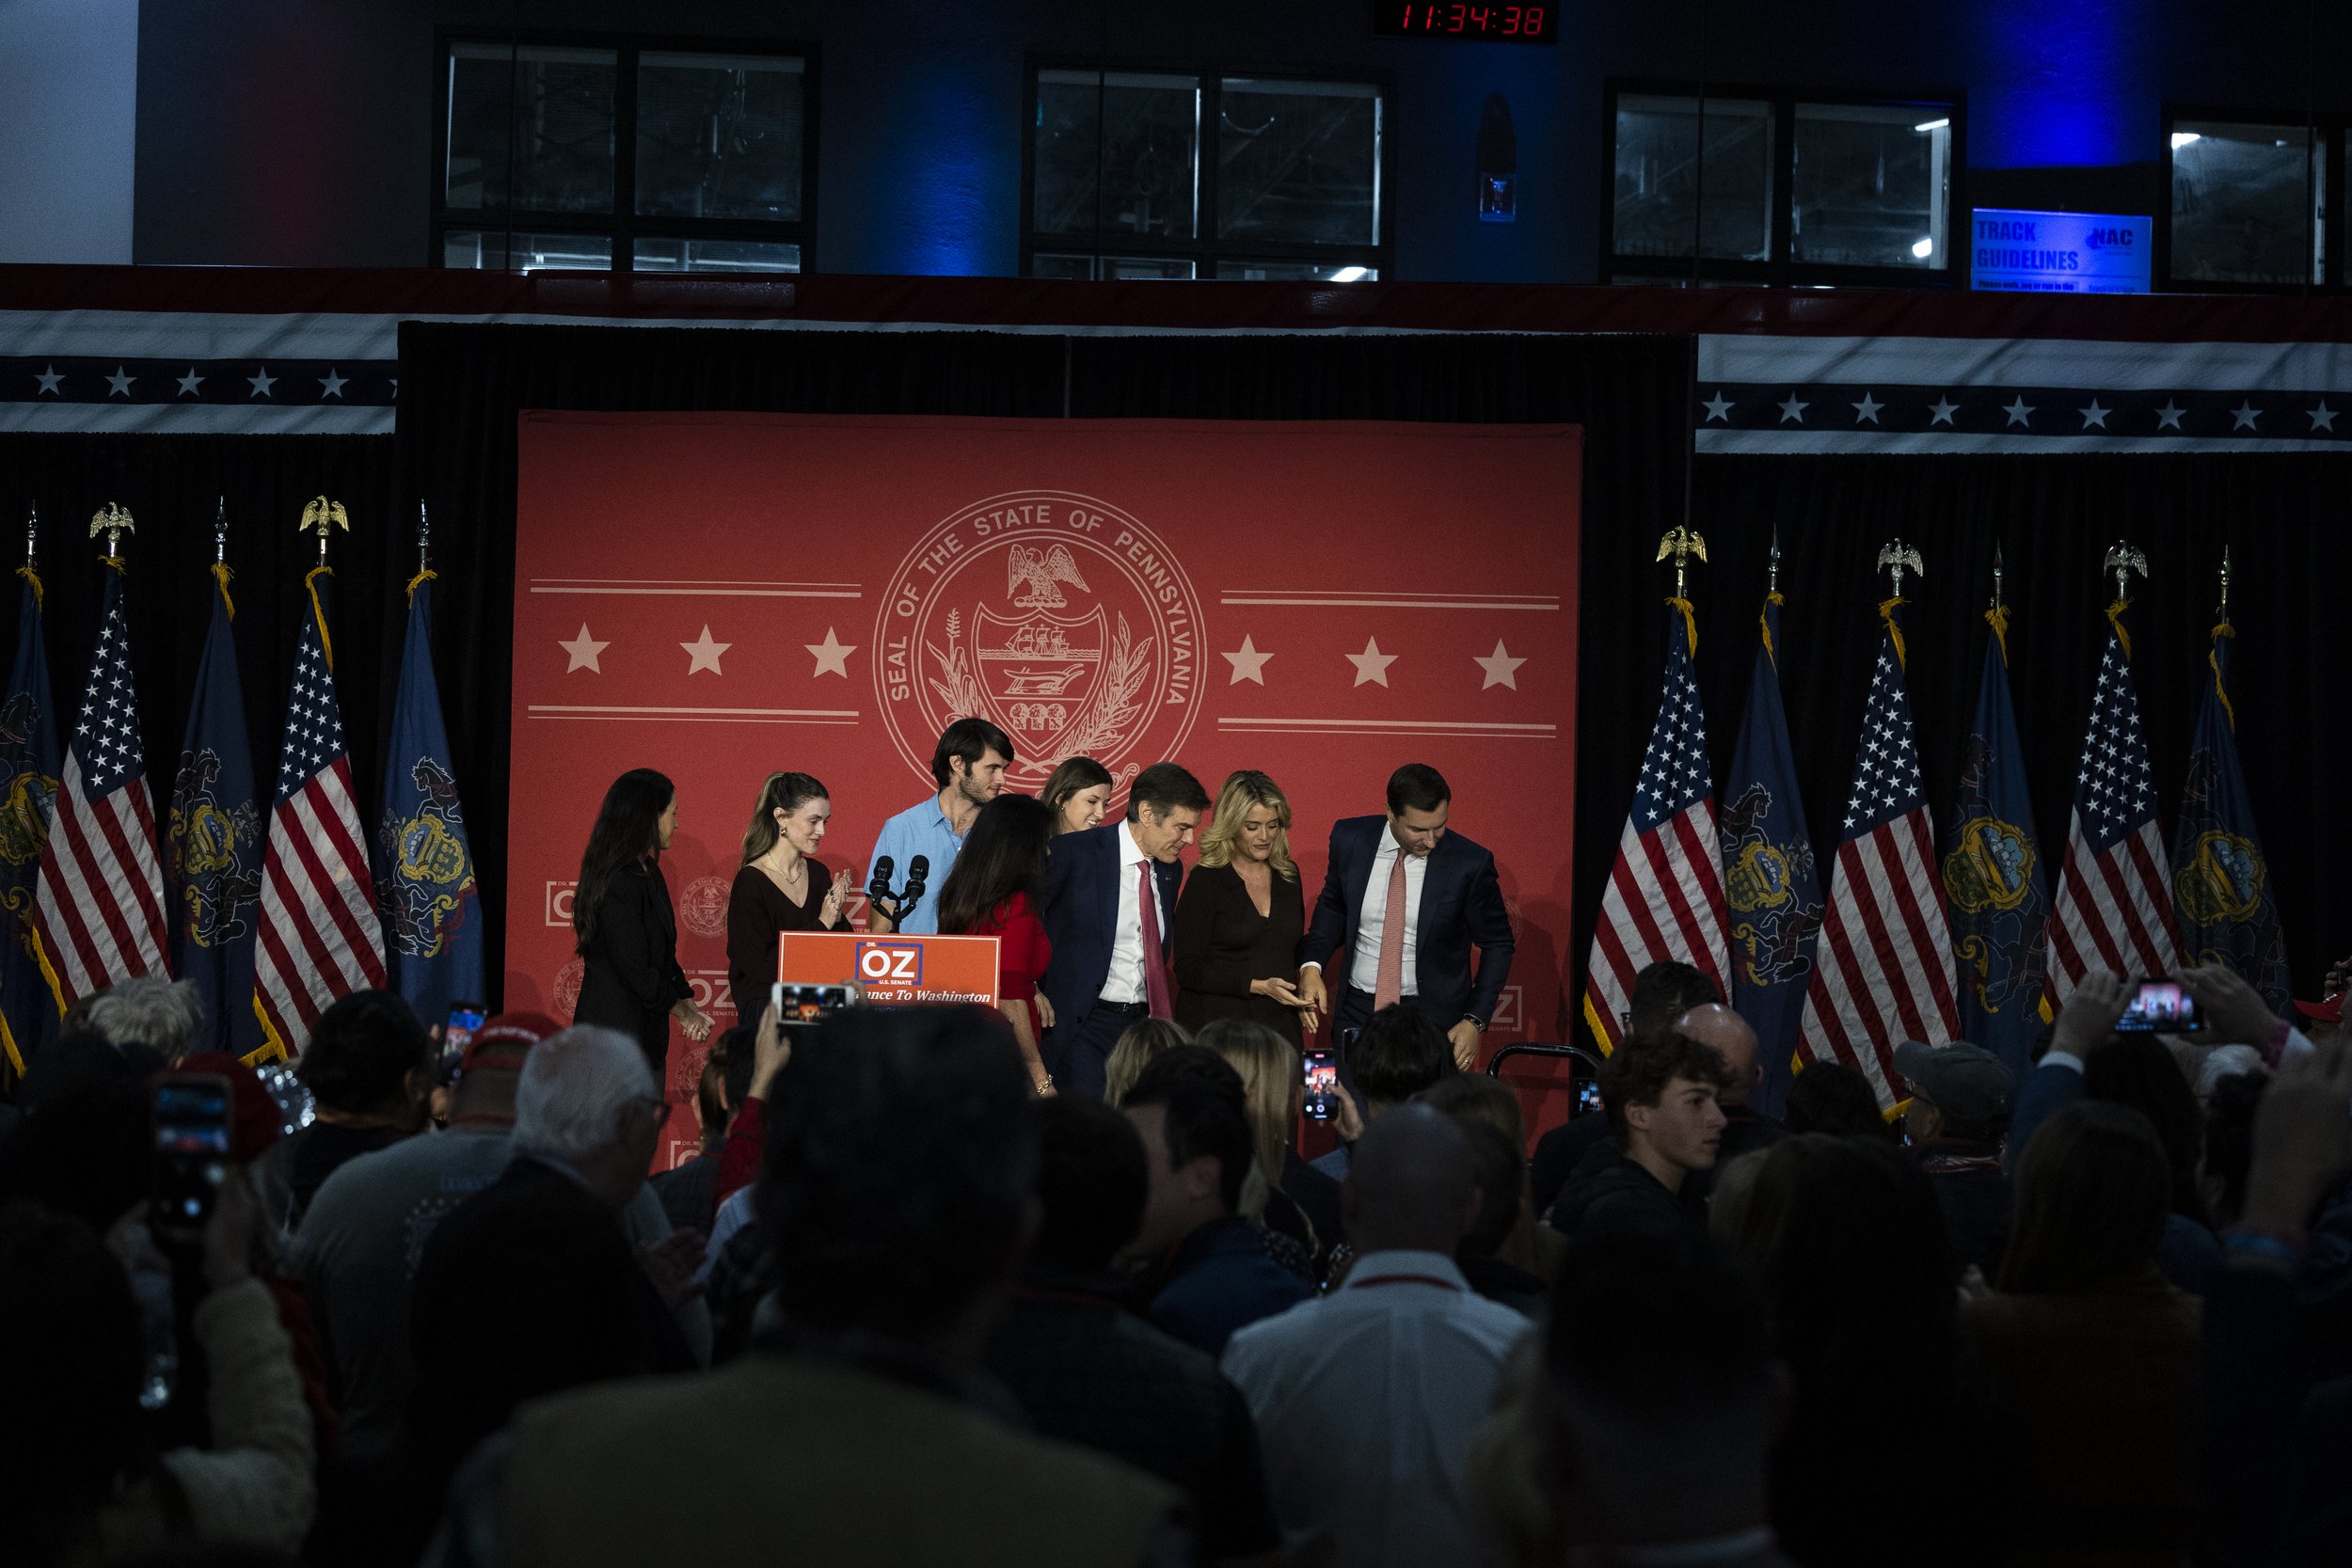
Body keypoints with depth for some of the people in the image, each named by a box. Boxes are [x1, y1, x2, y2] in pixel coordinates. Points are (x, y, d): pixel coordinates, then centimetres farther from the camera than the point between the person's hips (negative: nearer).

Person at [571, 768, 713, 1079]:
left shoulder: (649, 874, 12)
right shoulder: (618, 885, -20)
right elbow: (636, 973, -20)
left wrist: (688, 1006, 4)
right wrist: (684, 1013, -7)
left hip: (646, 1035, 10)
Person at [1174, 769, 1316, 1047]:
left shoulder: (1287, 876, 9)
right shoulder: (1205, 881, -7)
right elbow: (1188, 970, -10)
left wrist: (1301, 998, 4)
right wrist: (1257, 986, -18)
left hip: (1280, 1025, 5)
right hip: (1217, 1030, -5)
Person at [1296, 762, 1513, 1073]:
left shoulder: (1469, 863, -14)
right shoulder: (1351, 840, -6)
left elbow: (1497, 944, -2)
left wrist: (1475, 1021, -9)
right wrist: (1312, 964, -4)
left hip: (1432, 1014, -3)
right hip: (1357, 1011, 3)